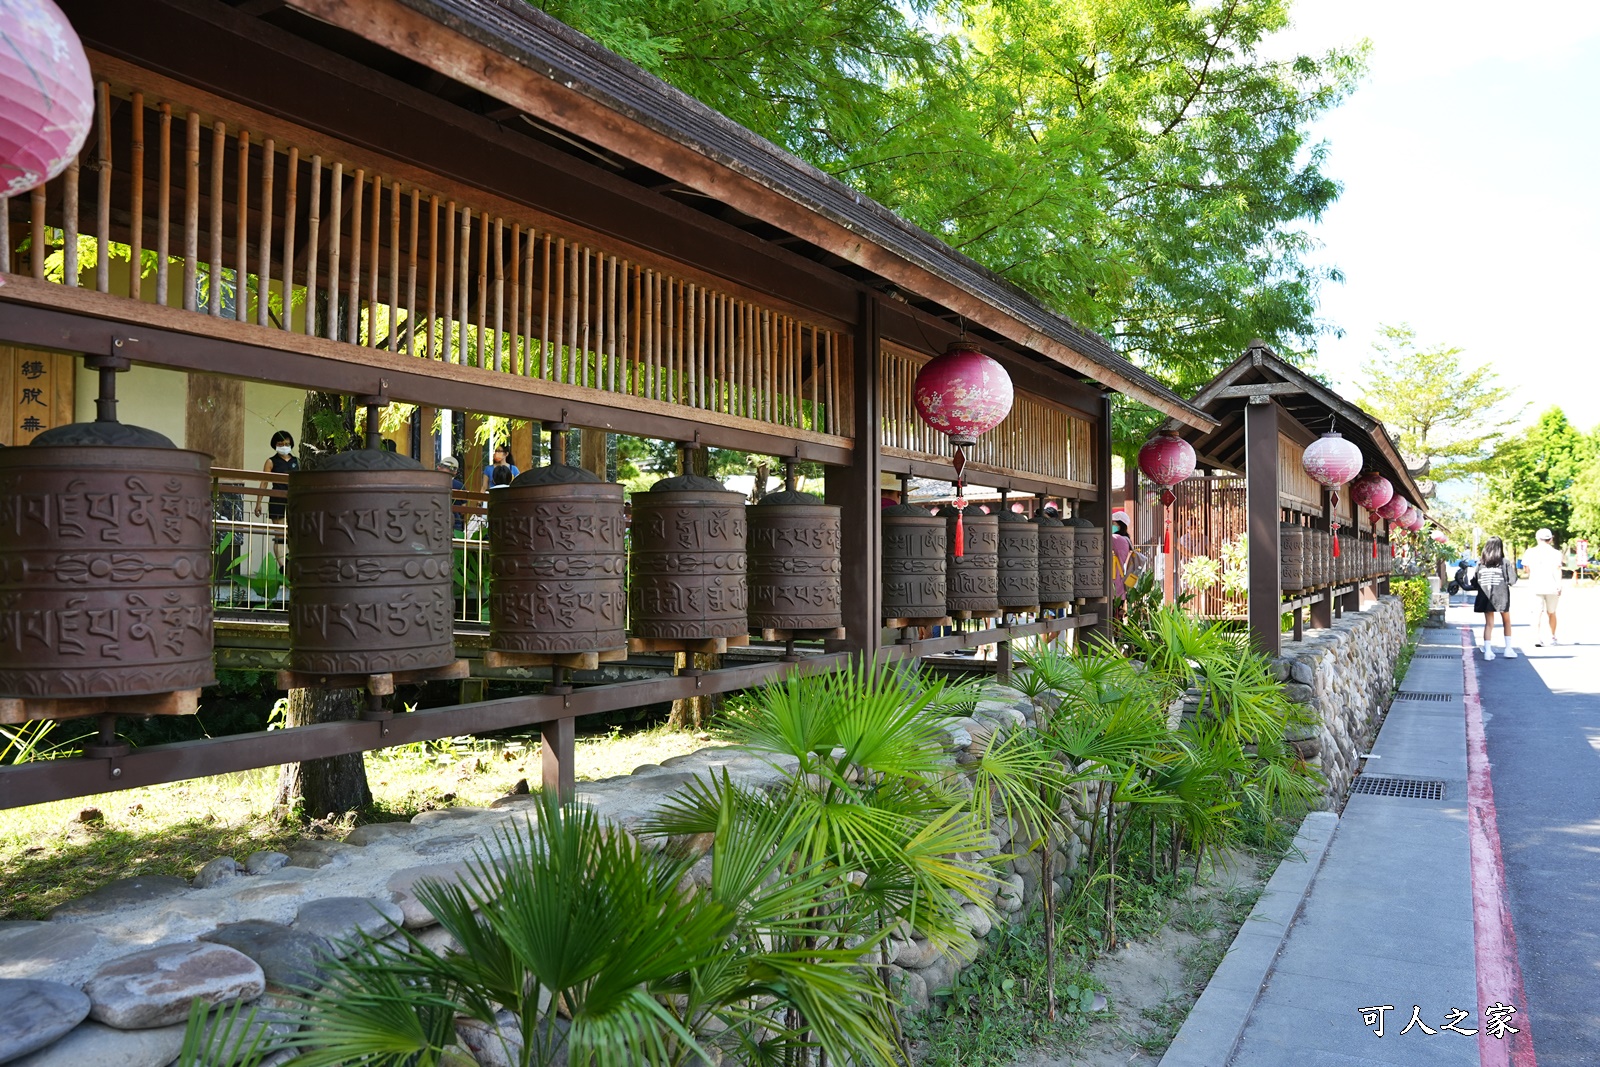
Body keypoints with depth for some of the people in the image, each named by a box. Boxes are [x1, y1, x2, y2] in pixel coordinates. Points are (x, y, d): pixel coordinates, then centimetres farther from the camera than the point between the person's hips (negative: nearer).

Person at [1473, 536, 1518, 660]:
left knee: (1489, 623, 7)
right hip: (1501, 596, -2)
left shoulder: (1481, 563, 1)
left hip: (1485, 597, 2)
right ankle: (1508, 649, 19)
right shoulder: (1505, 562, -7)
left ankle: (1487, 651, 1)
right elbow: (1512, 581, -6)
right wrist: (1513, 569, 10)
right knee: (1506, 621, 17)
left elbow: (1474, 582, 2)